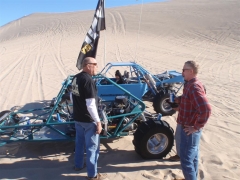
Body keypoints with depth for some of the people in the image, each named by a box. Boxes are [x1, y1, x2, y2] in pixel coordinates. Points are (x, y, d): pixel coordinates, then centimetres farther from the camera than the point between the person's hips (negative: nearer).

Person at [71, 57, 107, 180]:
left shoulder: (75, 78, 4)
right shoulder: (88, 80, -24)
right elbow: (90, 105, -27)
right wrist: (98, 122, -20)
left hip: (77, 117, 9)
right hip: (88, 120, -9)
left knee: (79, 142, 24)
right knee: (92, 147, 6)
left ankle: (78, 165, 42)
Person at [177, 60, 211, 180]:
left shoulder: (194, 87, -24)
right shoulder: (190, 84, 7)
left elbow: (205, 109, -32)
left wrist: (197, 127, -23)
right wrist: (179, 100, 7)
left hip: (190, 130, -10)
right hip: (188, 127, 10)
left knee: (186, 159, 0)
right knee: (193, 156, 23)